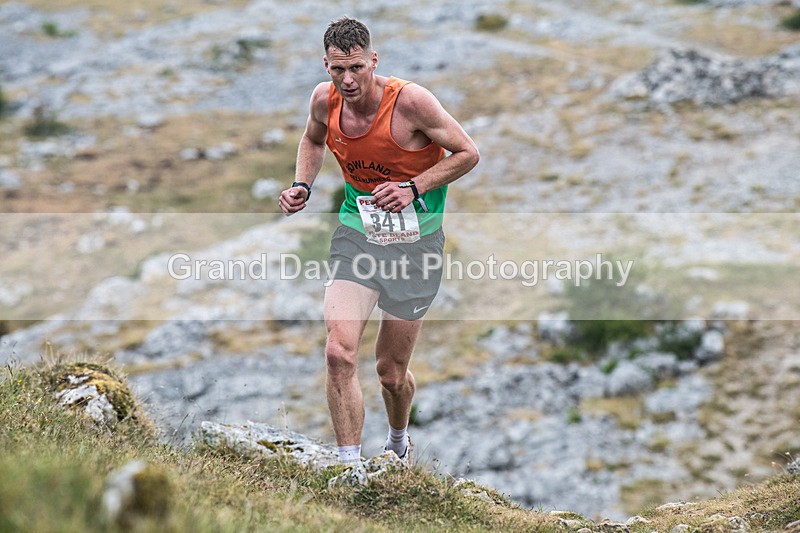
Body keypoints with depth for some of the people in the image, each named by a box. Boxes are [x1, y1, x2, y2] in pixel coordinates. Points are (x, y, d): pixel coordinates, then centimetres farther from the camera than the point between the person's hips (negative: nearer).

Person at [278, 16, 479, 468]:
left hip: (414, 239, -3)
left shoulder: (410, 100, -20)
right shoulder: (325, 100, -6)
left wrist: (413, 187, -20)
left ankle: (399, 443, 40)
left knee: (392, 372, 7)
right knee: (339, 354, -17)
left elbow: (468, 154, -10)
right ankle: (351, 468, -7)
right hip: (356, 231, 3)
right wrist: (302, 185, 1)